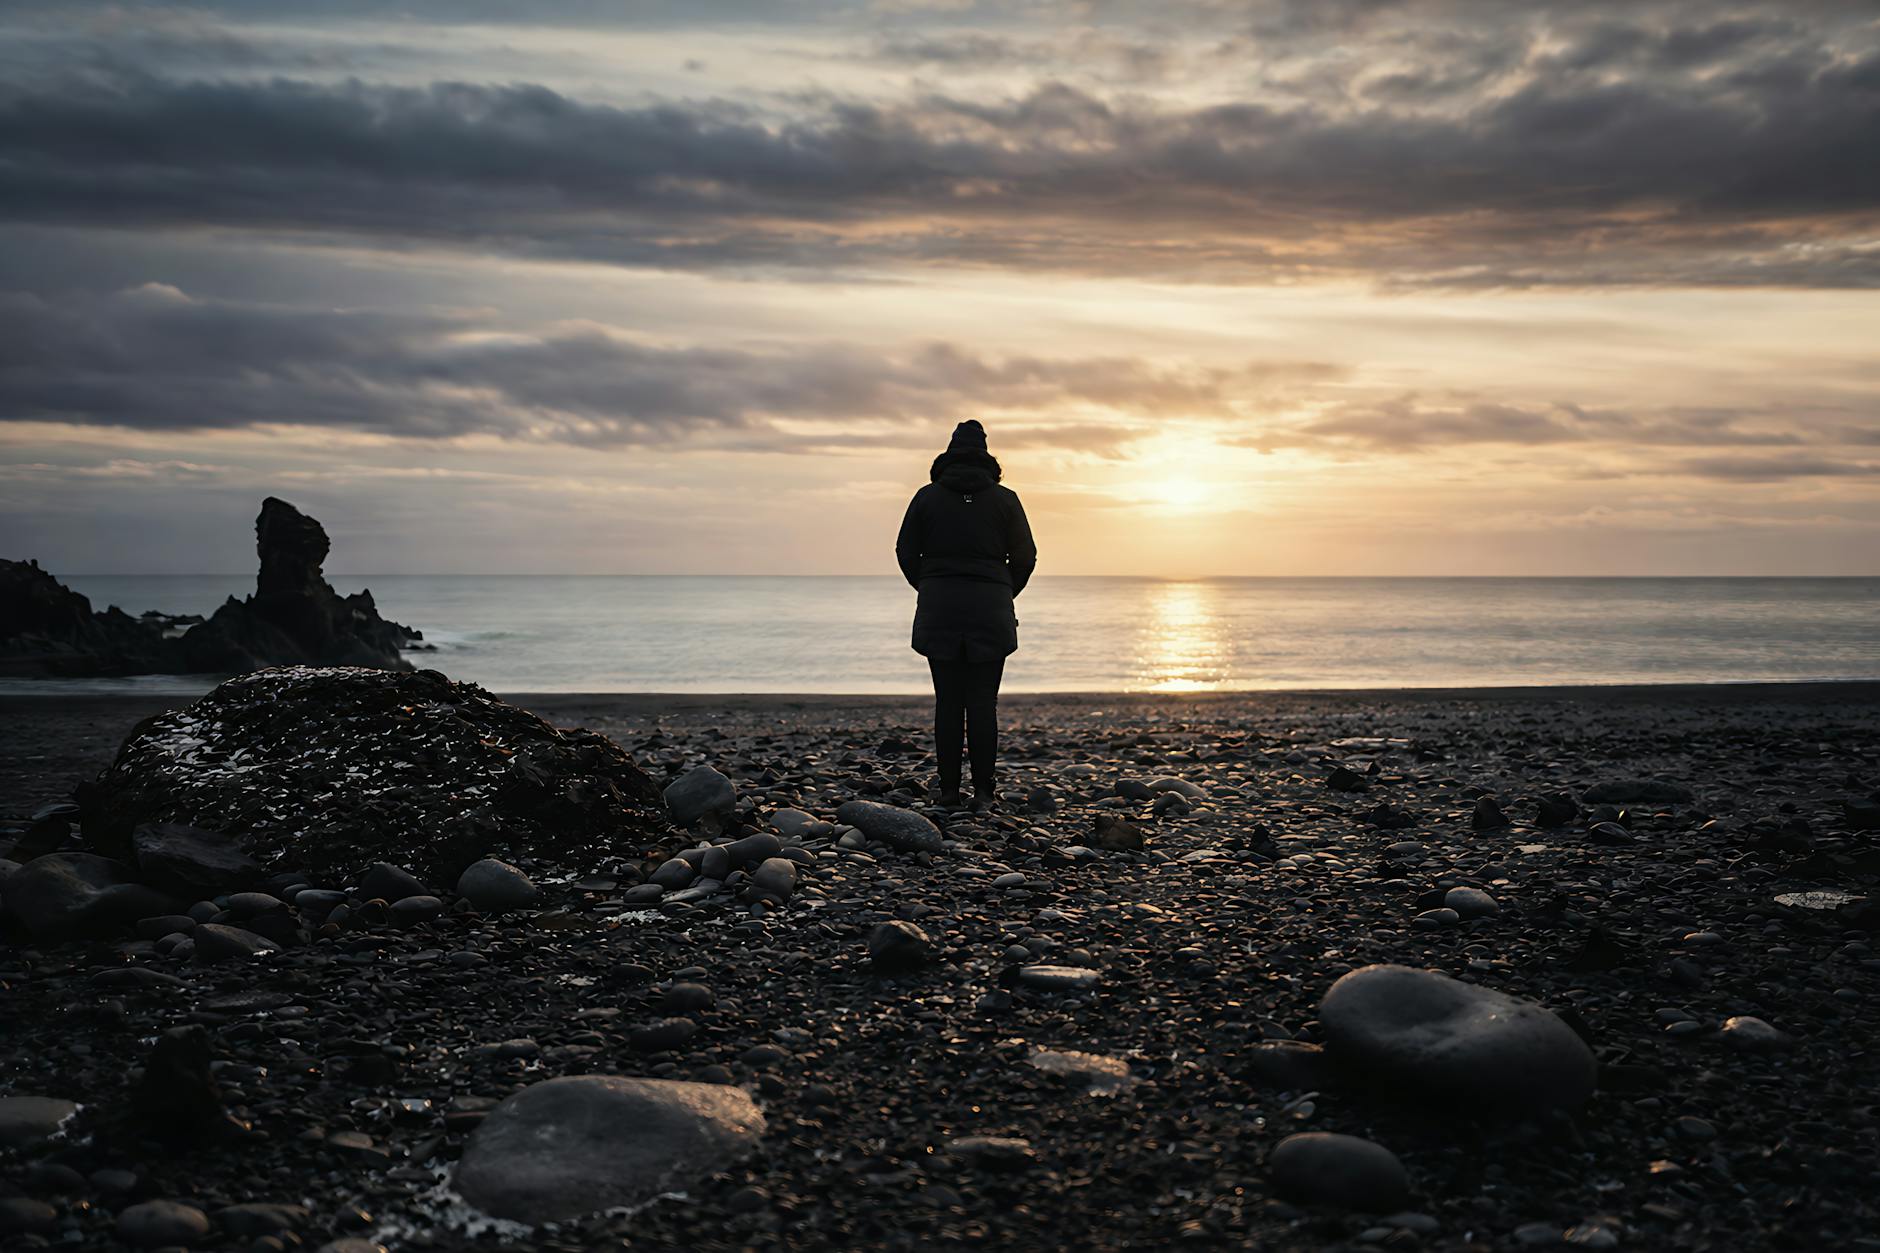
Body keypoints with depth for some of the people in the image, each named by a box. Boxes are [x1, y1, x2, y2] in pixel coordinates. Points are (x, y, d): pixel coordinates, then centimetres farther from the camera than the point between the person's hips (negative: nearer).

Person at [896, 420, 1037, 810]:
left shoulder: (927, 497, 4)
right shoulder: (1004, 499, 3)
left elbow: (905, 552, 3)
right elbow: (1025, 556, 2)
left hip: (939, 608, 1)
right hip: (990, 610, 0)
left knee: (948, 702, 4)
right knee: (983, 702, 2)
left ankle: (949, 790, 2)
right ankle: (983, 791, -1)